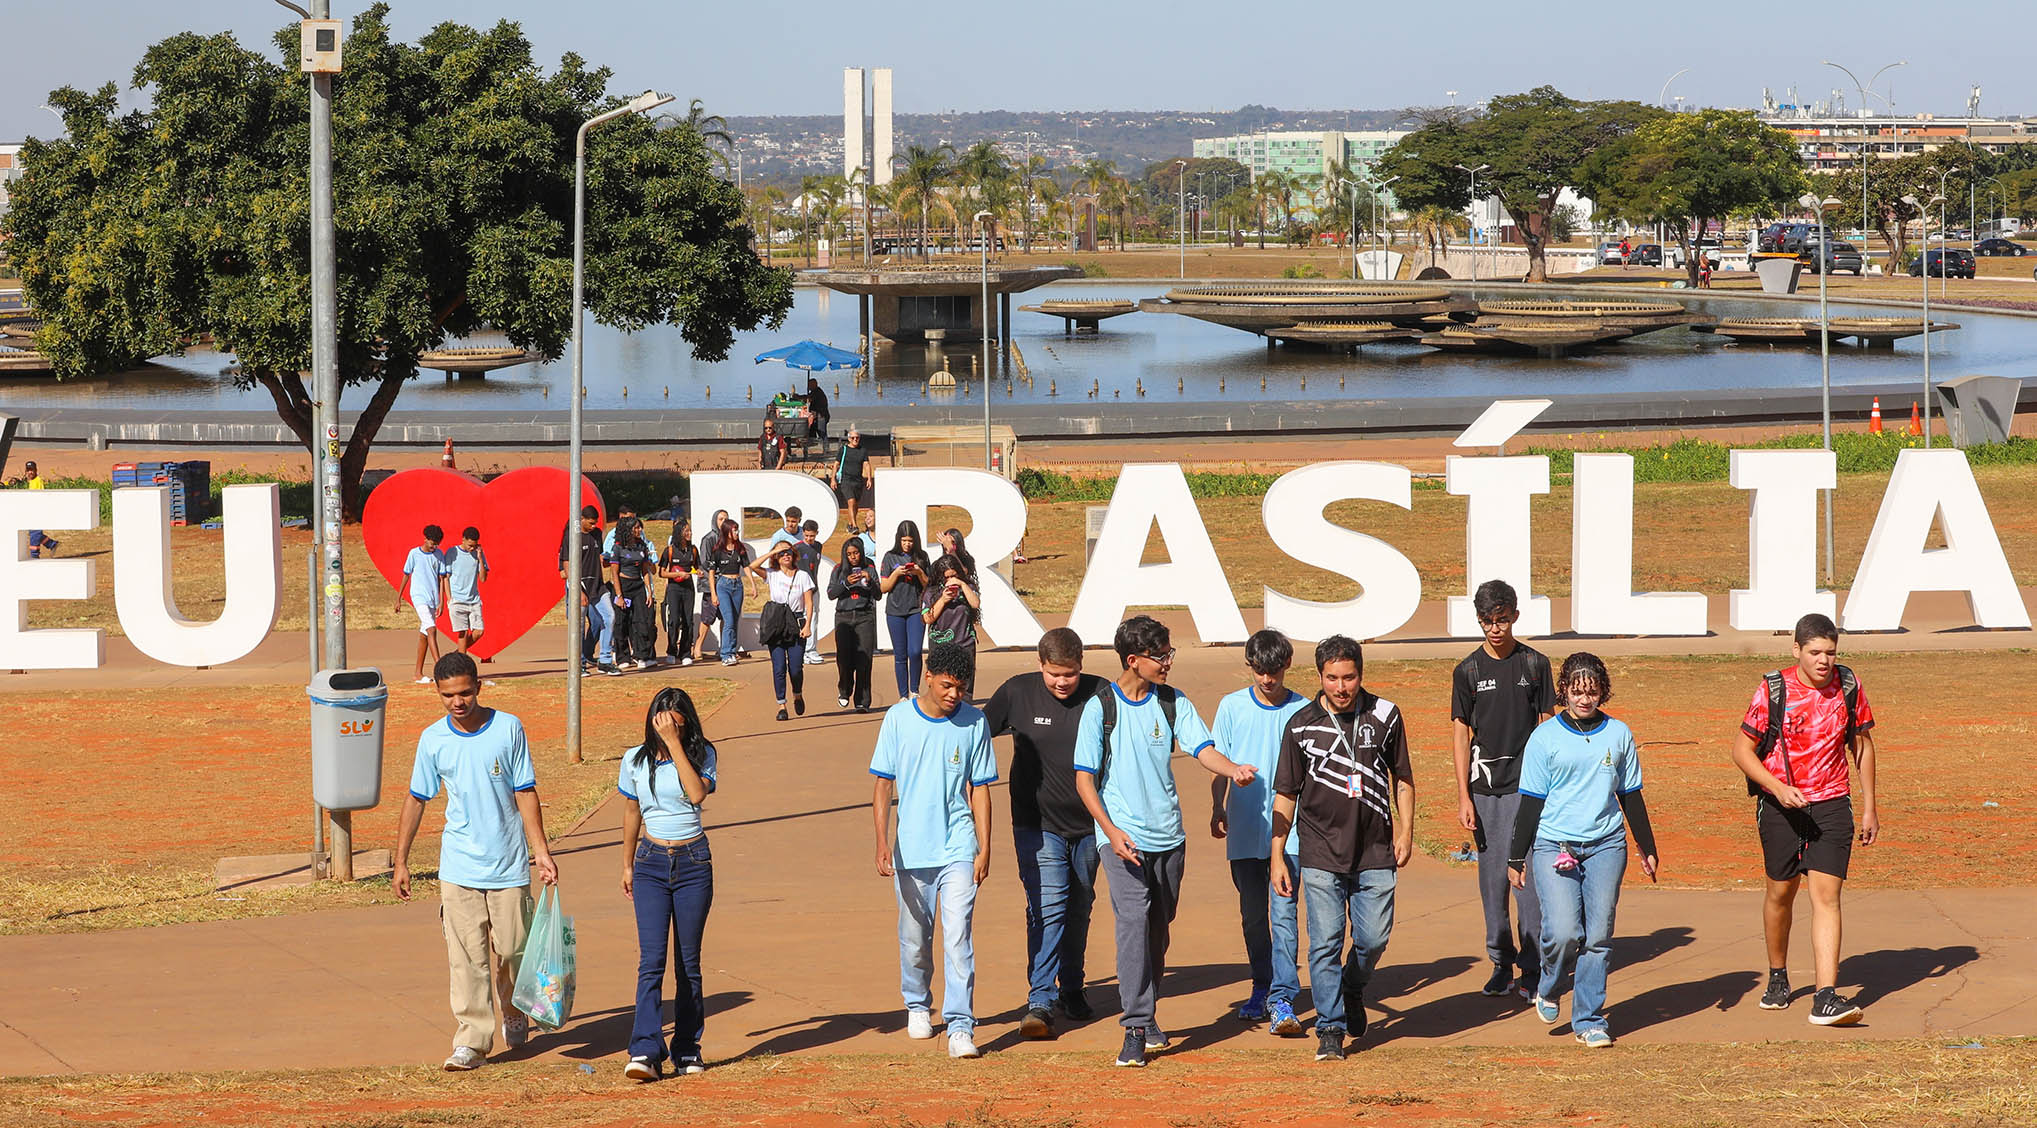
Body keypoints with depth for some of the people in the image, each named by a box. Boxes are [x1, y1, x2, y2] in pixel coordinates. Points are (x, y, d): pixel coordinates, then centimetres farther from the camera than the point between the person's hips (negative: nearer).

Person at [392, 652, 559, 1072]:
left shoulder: (509, 728, -3)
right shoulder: (433, 739, 0)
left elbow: (525, 793, 0)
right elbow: (416, 800, 8)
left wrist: (540, 850, -5)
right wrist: (400, 862, 7)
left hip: (509, 864, -1)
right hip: (459, 867, 1)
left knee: (512, 950, 6)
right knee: (466, 957, -6)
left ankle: (514, 1016, 33)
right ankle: (472, 1041, -3)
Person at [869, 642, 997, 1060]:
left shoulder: (974, 723, -1)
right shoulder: (899, 719, -2)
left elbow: (980, 789, 4)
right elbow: (883, 783, 0)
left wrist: (984, 849, 1)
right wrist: (882, 844, -8)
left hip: (958, 850, -1)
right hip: (911, 849, 1)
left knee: (958, 936, -11)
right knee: (914, 937, 13)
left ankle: (960, 1026, -12)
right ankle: (918, 1004, 38)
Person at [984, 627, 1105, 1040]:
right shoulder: (1017, 693, -7)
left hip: (1089, 824, 2)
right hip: (1038, 824, -2)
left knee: (1079, 909, 14)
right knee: (1047, 907, -13)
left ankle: (1072, 990, 31)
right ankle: (1040, 1001, -14)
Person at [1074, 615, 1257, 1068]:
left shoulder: (1174, 703, 6)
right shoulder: (1100, 708, -5)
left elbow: (1204, 750, -2)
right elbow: (1084, 778, -5)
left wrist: (1233, 770, -24)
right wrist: (1111, 831, -15)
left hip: (1168, 835, 5)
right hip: (1124, 837, -4)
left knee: (1158, 928, 11)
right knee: (1133, 920, -18)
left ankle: (1146, 1016, 27)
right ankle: (1136, 1027, -19)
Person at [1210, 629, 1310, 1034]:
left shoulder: (1302, 711, 1)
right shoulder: (1232, 707, 4)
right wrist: (1218, 809, -1)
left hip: (1289, 829, -2)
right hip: (1244, 830, 2)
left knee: (1283, 913, -11)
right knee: (1253, 915, 12)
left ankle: (1282, 1000, -13)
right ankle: (1262, 989, 27)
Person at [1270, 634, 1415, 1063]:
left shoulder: (1385, 715, 3)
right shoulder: (1301, 726, 0)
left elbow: (1402, 777, 15)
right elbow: (1285, 795, 6)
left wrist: (1406, 830, 6)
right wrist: (1277, 856, 2)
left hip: (1375, 853, 1)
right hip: (1321, 854, -1)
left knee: (1374, 939, 2)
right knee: (1325, 944, -5)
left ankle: (1353, 989, 33)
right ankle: (1330, 1029, 3)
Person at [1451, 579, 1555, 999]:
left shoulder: (1535, 664, 4)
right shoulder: (1469, 671, 4)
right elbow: (1461, 734, 5)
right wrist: (1464, 798, -1)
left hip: (1528, 787, -1)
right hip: (1486, 787, 1)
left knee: (1529, 877, -7)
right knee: (1493, 878, 5)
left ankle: (1532, 970, -2)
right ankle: (1501, 964, 15)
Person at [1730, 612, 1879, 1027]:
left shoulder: (1848, 687, -1)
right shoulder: (1774, 690, -9)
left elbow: (1862, 745, 12)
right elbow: (1742, 750, -5)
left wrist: (1869, 806, 13)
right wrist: (1778, 788, -19)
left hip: (1832, 805, 1)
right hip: (1780, 805, -1)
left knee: (1826, 895, -11)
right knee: (1781, 892, 12)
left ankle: (1826, 998, -18)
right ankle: (1778, 977, 36)